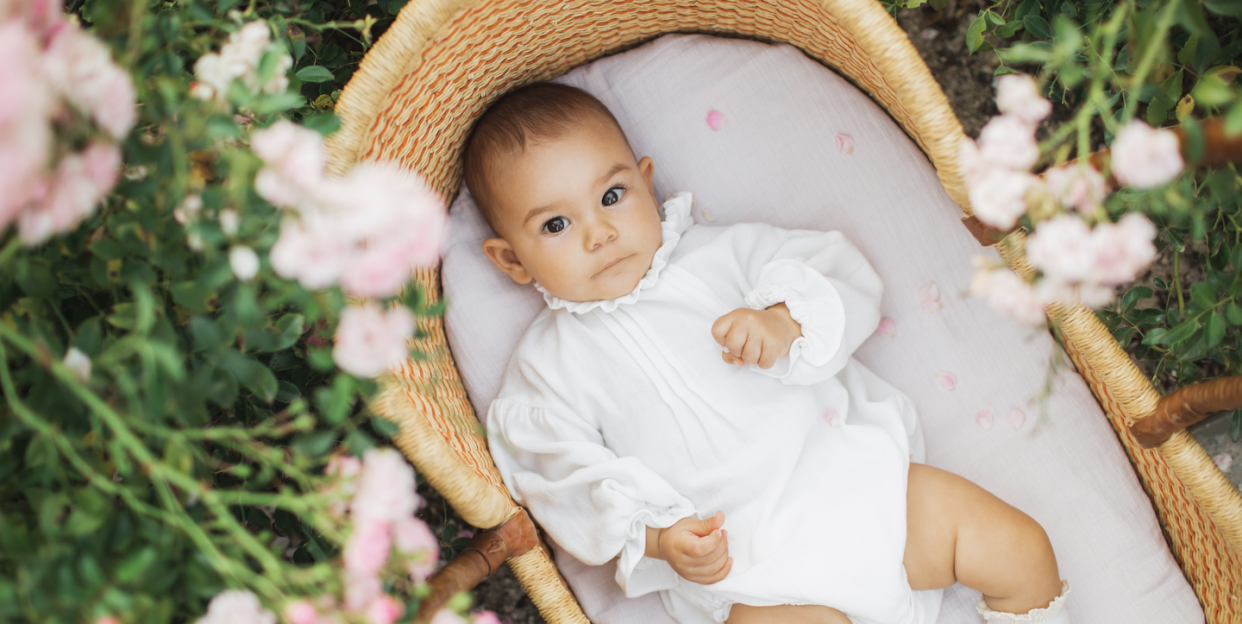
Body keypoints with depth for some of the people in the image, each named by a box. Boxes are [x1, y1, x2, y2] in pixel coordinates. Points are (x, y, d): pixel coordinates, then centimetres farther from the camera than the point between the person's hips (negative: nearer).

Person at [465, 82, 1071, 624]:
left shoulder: (718, 254, 9)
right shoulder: (547, 365, 4)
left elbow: (844, 278, 7)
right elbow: (567, 477, -2)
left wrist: (787, 322, -15)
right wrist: (656, 537, -17)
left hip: (861, 475, 3)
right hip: (754, 569, -2)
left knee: (1020, 549, -4)